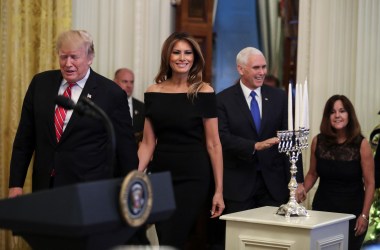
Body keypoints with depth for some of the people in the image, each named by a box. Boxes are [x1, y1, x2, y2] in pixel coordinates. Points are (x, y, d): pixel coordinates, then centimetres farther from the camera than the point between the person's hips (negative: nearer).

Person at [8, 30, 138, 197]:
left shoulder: (112, 94, -6)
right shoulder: (40, 83, 6)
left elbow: (126, 149, 0)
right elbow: (24, 138, 10)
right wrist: (15, 184, 6)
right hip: (44, 186, 3)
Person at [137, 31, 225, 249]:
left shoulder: (203, 92, -5)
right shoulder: (153, 92, 5)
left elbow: (213, 144, -4)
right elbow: (148, 144, 6)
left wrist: (219, 190, -5)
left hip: (193, 178, -4)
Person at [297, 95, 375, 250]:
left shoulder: (361, 144, -9)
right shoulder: (318, 141, -1)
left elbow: (369, 183, -7)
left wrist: (364, 215, -11)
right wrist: (303, 191, -7)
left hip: (352, 211, -2)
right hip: (322, 208, 2)